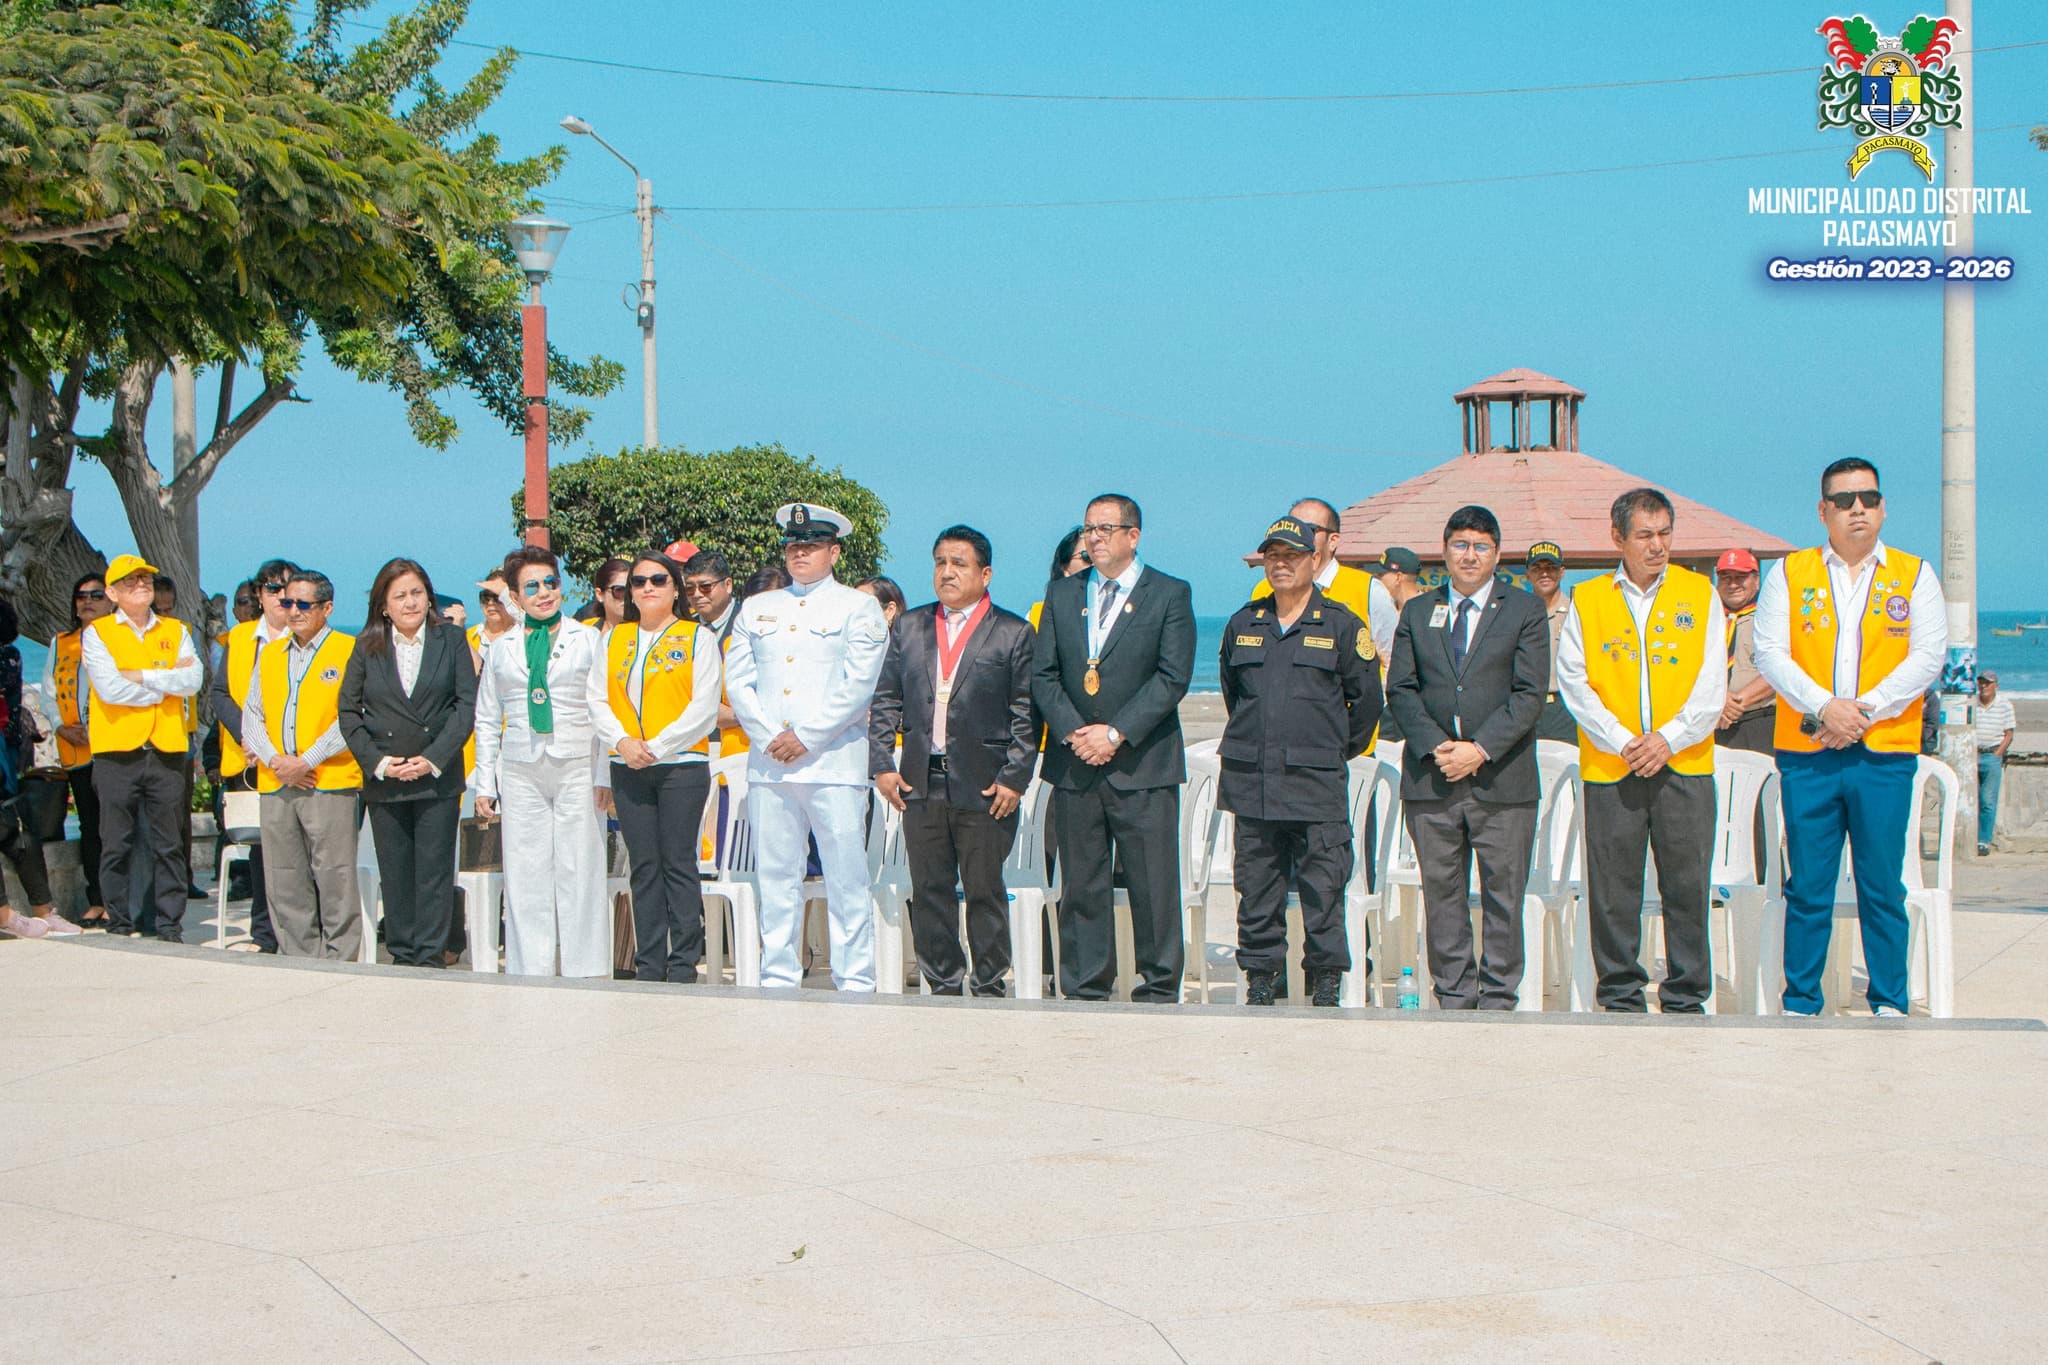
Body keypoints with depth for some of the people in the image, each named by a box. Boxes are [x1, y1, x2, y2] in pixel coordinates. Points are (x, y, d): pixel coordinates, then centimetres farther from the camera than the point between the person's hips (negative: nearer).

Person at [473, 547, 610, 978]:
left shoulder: (587, 640, 7)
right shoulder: (502, 649, 14)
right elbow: (487, 720, 16)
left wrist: (603, 776, -4)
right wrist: (485, 783, 9)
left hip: (576, 767, -2)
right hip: (521, 770, 2)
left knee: (580, 870, -4)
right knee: (525, 875, 0)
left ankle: (584, 970, 2)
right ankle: (529, 971, 6)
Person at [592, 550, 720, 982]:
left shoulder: (698, 638, 2)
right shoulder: (614, 639, 15)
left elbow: (704, 707, -6)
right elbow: (598, 699, 9)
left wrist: (656, 746, -13)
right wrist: (621, 742, -8)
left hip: (682, 765, -4)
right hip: (627, 769, 4)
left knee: (678, 864, -5)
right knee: (643, 866, 5)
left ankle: (683, 964, -1)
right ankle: (648, 965, 9)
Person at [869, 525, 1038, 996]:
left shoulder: (1013, 633, 1)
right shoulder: (908, 627, 12)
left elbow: (1026, 714, -1)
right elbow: (885, 701, 12)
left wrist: (1014, 778, -8)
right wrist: (882, 765, 2)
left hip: (984, 786, -3)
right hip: (920, 784, 4)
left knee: (985, 891, 2)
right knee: (929, 891, 6)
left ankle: (988, 987, 11)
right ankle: (943, 986, 15)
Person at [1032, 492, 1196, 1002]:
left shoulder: (1169, 595, 2)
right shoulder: (1062, 595, 14)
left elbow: (1173, 678, -6)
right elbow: (1043, 674, 8)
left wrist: (1117, 733, -13)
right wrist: (1073, 732, -8)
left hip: (1144, 766, -3)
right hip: (1074, 766, 4)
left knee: (1152, 885, -2)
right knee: (1081, 884, 6)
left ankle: (1159, 989, 6)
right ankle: (1084, 991, 12)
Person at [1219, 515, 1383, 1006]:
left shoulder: (1342, 625, 1)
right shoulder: (1244, 624, 12)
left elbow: (1366, 699, 7)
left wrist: (1338, 750, 10)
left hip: (1317, 784, -3)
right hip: (1252, 782, 3)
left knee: (1322, 889, -3)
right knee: (1256, 890, 5)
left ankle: (1326, 983, 4)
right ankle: (1260, 978, 13)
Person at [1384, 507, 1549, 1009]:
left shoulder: (1525, 610, 5)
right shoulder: (1417, 611, 13)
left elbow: (1530, 693, -3)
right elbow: (1400, 689, 7)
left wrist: (1480, 750, -13)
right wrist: (1434, 746, -9)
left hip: (1501, 777, -2)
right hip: (1431, 779, 2)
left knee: (1503, 893, 0)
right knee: (1442, 893, 4)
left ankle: (1498, 1000, 8)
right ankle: (1454, 999, 11)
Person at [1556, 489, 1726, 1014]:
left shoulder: (1699, 594, 8)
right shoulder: (1587, 600, 8)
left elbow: (1711, 684, 3)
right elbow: (1574, 682, 2)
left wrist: (1668, 738, -10)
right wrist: (1620, 741, -9)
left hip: (1684, 765, 0)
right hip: (1609, 769, 0)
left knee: (1687, 888, 0)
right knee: (1613, 891, 1)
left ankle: (1686, 999, 9)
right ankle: (1620, 997, 11)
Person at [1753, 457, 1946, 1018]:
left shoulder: (1914, 576, 10)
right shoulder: (1789, 573, 10)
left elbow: (1928, 656, 0)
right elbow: (1770, 653, 1)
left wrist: (1866, 709, -11)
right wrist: (1823, 706, -14)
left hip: (1885, 754, 0)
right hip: (1806, 754, 0)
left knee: (1882, 886, 1)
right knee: (1807, 886, 2)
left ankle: (1889, 1003, 10)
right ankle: (1801, 1004, 10)